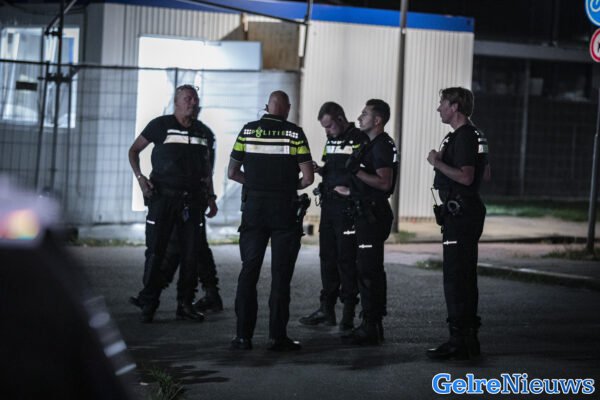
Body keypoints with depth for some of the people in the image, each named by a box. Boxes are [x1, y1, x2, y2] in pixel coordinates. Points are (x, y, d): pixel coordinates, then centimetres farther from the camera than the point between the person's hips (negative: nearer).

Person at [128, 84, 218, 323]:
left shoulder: (205, 133, 11)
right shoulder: (161, 125, -1)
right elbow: (134, 150, 6)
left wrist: (210, 198, 17)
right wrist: (139, 177, -9)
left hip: (192, 200, 4)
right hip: (163, 196, -4)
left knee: (192, 253, 3)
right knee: (156, 251, -4)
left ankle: (185, 305, 12)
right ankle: (148, 304, 3)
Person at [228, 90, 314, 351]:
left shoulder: (248, 131, 2)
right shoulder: (294, 133, -4)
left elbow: (232, 173, 4)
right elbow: (308, 177, -7)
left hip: (253, 207, 2)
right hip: (284, 210, -2)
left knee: (249, 271, 7)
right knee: (281, 274, 2)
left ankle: (243, 335, 4)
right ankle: (277, 337, 1)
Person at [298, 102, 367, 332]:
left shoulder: (359, 140, -11)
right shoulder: (331, 140, 16)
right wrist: (320, 170, 4)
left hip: (347, 207, -8)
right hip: (328, 206, 8)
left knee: (347, 259, -5)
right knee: (327, 257, 12)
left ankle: (348, 312, 1)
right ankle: (327, 309, 19)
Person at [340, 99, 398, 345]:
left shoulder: (381, 146, -15)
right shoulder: (375, 144, 18)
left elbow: (385, 183, -24)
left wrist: (358, 171, -23)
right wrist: (352, 191, 32)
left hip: (372, 215, -11)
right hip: (368, 212, 11)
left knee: (368, 271, -10)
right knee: (371, 271, 12)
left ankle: (370, 329, -8)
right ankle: (373, 325, 17)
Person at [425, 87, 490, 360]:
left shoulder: (464, 137, -16)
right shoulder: (475, 135, 17)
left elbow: (465, 177, -25)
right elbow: (485, 174, 24)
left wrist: (438, 163, -16)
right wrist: (443, 163, 29)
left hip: (459, 212, -11)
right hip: (470, 210, 11)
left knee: (455, 277, -10)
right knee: (466, 276, 14)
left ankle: (459, 342, -11)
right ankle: (469, 338, 19)